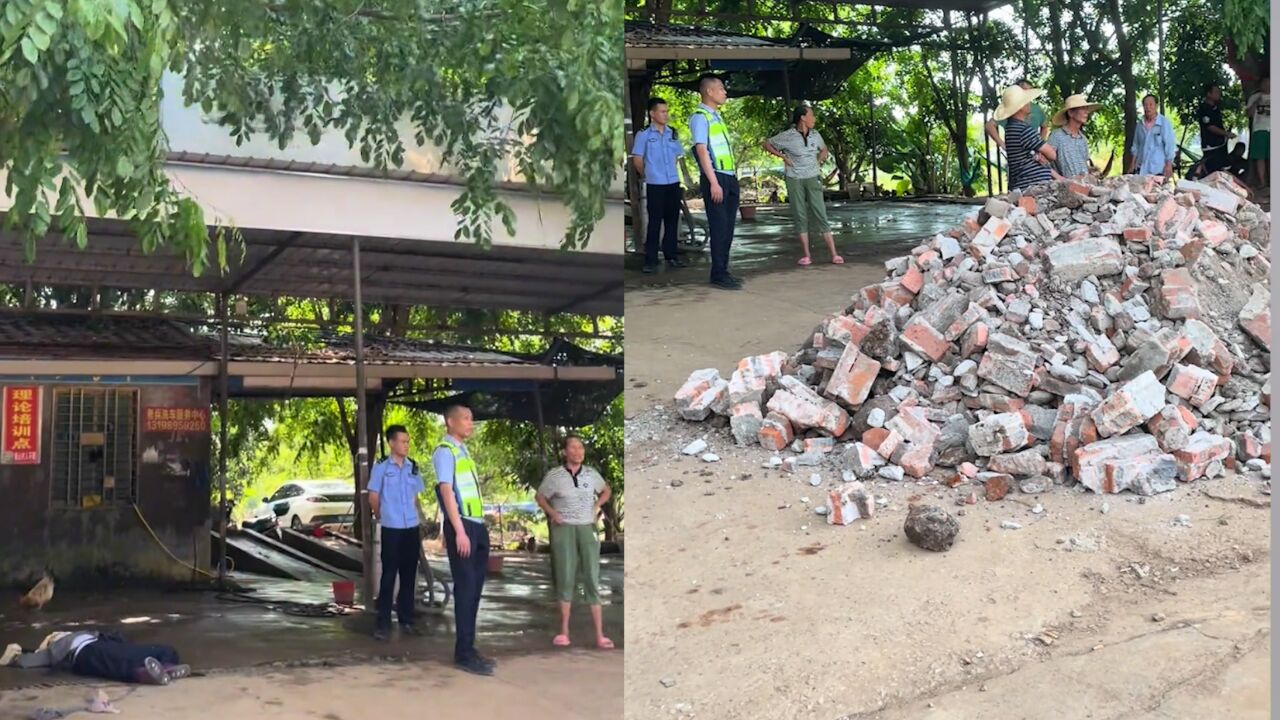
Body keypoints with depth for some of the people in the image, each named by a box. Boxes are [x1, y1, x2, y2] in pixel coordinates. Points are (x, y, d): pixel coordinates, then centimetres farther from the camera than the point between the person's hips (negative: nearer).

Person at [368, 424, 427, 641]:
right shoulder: (381, 467, -5)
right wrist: (382, 517, 10)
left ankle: (406, 620, 17)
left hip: (412, 528, 4)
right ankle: (383, 623, 2)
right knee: (389, 576, -2)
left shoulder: (413, 467, 8)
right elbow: (373, 497, 1)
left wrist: (419, 518, 11)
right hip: (391, 529, -4)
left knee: (409, 575, 9)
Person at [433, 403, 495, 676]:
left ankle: (468, 648, 19)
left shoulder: (463, 451, 19)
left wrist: (478, 528, 14)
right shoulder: (445, 450, -8)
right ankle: (464, 653, 0)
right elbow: (447, 491, -16)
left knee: (475, 586, 11)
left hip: (477, 525, 9)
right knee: (466, 587, -6)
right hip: (462, 526, -9)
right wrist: (459, 531, -21)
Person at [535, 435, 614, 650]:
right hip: (563, 529, -1)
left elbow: (606, 491, 22)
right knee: (565, 578, 1)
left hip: (587, 529, 2)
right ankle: (564, 632, 8)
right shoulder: (554, 475, -3)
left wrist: (597, 506, 6)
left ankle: (600, 635, -4)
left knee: (592, 579, -2)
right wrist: (551, 513, -4)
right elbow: (539, 497, 11)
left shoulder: (591, 474, 4)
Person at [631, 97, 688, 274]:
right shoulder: (644, 134, -5)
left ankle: (671, 256, 19)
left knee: (672, 221, 9)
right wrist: (647, 175, 7)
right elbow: (637, 159, -2)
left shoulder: (672, 133, 9)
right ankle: (650, 261, 0)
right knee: (654, 223, -3)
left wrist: (672, 173, 14)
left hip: (673, 184, 5)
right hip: (655, 185, -5)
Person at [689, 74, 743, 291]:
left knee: (728, 227, 10)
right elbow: (702, 150, -15)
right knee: (719, 226, -6)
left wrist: (733, 175, 14)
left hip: (729, 177, 9)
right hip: (715, 178, -9)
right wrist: (714, 183, -20)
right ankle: (718, 275, 0)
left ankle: (723, 271, 17)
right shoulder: (700, 117, -9)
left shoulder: (717, 116, 18)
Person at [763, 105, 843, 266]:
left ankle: (834, 254, -8)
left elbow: (824, 150, 24)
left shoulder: (815, 135, 5)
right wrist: (782, 156, -4)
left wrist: (819, 161, 7)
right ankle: (806, 256, 6)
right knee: (800, 217, 1)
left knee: (820, 215, -5)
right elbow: (767, 144, 4)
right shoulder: (787, 136, -7)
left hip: (813, 178, 2)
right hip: (794, 180, -2)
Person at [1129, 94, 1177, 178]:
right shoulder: (1140, 125, 9)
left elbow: (1170, 145, -6)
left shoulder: (1165, 123, -5)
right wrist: (1133, 163, 12)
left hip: (1159, 169, -4)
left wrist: (1169, 164, -12)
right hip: (1141, 169, 5)